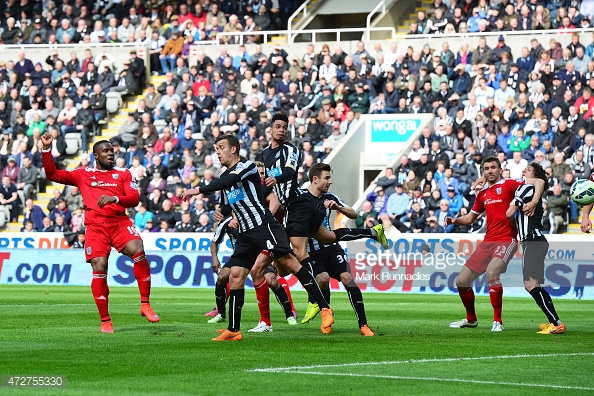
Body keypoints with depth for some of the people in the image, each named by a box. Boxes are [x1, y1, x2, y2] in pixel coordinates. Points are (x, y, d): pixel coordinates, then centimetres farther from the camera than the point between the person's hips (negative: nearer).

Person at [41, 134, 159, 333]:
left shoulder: (123, 173, 14)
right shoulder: (83, 175, 15)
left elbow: (134, 199, 1)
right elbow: (53, 174, 13)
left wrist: (115, 199, -18)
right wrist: (47, 149, 3)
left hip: (120, 222, 0)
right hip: (96, 226, 0)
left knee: (138, 251, -25)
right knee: (99, 267, -14)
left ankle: (145, 304, -14)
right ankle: (105, 320, -3)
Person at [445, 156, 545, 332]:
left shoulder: (509, 184, -3)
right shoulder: (482, 194, 15)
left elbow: (539, 182, -11)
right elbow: (470, 218, 26)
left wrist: (534, 202, -27)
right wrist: (455, 220, 7)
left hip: (506, 240, -7)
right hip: (488, 241, 7)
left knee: (491, 272, -33)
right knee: (461, 281, 5)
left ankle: (497, 321, -22)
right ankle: (470, 319, 29)